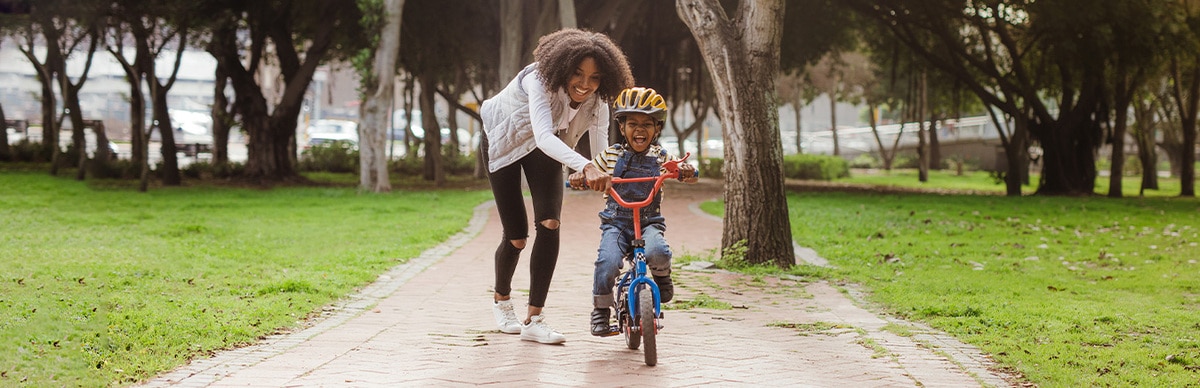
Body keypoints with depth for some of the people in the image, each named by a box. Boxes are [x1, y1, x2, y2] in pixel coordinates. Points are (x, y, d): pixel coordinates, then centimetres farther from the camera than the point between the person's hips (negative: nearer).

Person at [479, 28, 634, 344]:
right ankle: (501, 300, 29)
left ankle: (534, 319, -11)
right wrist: (585, 167, -68)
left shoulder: (596, 101, -22)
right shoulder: (540, 81, -39)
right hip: (503, 141, -4)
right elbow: (543, 135, -54)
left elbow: (601, 151, -23)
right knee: (516, 237, -4)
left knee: (550, 223, -18)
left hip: (543, 150, 4)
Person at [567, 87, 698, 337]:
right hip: (616, 222, 0)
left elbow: (689, 176, -1)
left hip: (649, 222, 0)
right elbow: (589, 171, 8)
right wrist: (578, 177, -16)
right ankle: (601, 310, -3)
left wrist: (687, 171, -26)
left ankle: (662, 277, 4)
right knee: (607, 262, -26)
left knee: (657, 252, -32)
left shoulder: (661, 158, 4)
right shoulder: (612, 155, 4)